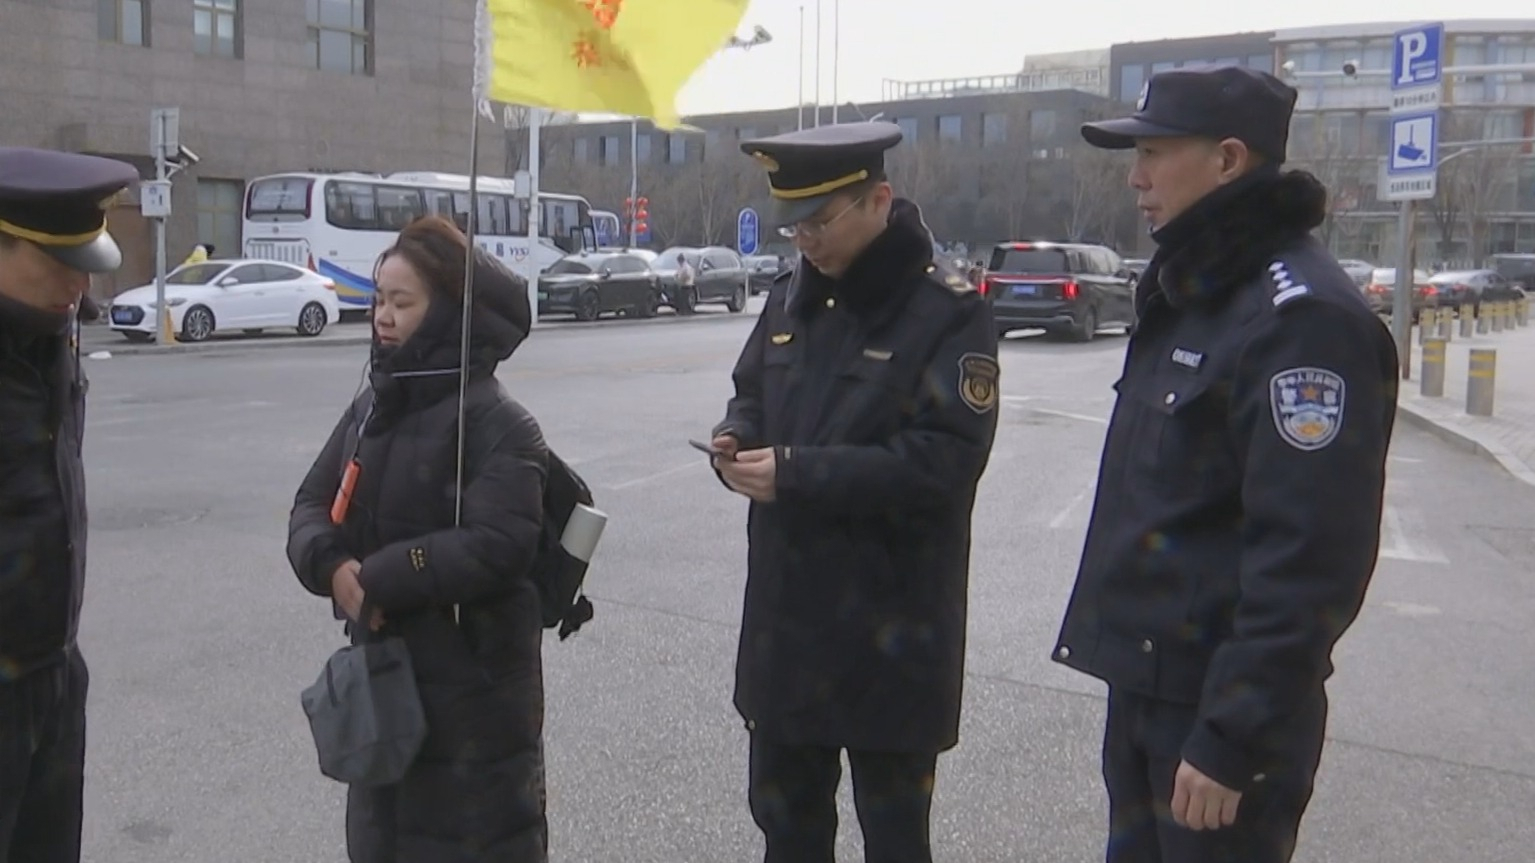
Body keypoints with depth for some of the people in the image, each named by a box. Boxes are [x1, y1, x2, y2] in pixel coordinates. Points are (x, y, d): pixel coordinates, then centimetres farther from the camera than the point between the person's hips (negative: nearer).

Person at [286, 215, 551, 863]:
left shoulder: (497, 422, -16)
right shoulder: (371, 406, 8)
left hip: (473, 679, -7)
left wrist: (382, 580, -20)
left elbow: (495, 545, -25)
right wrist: (332, 567, -13)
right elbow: (312, 505, 8)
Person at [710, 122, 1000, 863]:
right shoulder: (789, 301, 9)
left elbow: (944, 460, -21)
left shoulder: (949, 314, -12)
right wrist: (738, 440, -6)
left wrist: (798, 472, -24)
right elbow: (751, 397, 18)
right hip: (784, 615, 6)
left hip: (891, 628, -6)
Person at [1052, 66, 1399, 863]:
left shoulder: (1302, 316, -20)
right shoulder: (1189, 296, 11)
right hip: (1142, 683, 9)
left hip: (1221, 705, -9)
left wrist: (1234, 737, -23)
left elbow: (1310, 558, -24)